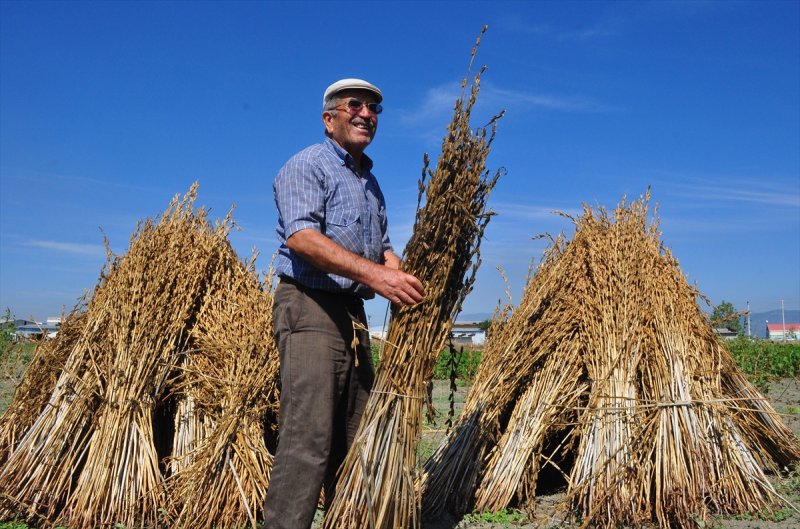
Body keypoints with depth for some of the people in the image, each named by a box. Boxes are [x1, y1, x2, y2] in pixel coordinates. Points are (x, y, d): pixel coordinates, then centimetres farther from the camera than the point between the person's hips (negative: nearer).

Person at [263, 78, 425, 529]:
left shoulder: (371, 183, 23)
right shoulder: (307, 166, -3)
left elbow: (383, 248, 25)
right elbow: (300, 236, -20)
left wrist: (401, 277, 0)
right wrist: (373, 274, -29)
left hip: (354, 314, 8)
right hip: (310, 307, -8)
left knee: (354, 438, 11)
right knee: (308, 437, -13)